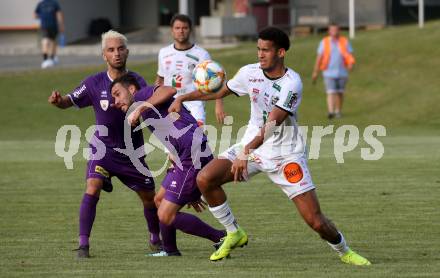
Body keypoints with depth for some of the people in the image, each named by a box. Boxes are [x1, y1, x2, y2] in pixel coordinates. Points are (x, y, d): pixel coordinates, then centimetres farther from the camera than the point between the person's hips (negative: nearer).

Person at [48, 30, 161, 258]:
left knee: (149, 198, 8)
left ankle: (155, 239, 35)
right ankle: (83, 245, -18)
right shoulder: (95, 83, -10)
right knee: (92, 190, -23)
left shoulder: (137, 81, -12)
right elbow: (70, 101, -1)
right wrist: (58, 101, -25)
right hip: (103, 148, -1)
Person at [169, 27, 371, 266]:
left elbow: (271, 125, -28)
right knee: (205, 179, -16)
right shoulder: (250, 73, -4)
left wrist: (246, 152, -39)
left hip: (286, 155, -5)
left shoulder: (291, 84, -20)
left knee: (315, 220, -10)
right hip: (252, 145, 5)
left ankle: (344, 252, 21)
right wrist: (182, 98, 7)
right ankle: (234, 234, 5)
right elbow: (220, 92, 15)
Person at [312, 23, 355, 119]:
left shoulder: (344, 42, 3)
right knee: (331, 92, -13)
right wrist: (315, 72, 4)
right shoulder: (324, 42, 1)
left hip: (342, 72, 2)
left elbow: (350, 56, -1)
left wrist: (350, 64, -23)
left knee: (340, 93, 11)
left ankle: (338, 111, 26)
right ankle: (331, 112, -22)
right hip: (329, 73, -2)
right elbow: (319, 57, 4)